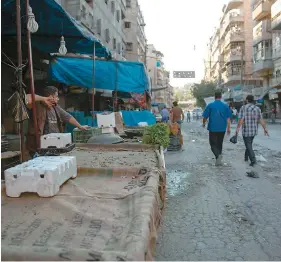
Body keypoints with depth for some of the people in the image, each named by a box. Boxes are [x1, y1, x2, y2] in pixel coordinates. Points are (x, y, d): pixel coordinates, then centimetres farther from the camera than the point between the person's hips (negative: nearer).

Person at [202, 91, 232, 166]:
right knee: (219, 144, 16)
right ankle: (218, 160, 21)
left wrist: (204, 123, 18)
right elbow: (228, 118, 1)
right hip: (222, 129, 3)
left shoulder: (210, 105, -4)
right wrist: (228, 128, 7)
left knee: (213, 144, 4)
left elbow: (205, 117, -1)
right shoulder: (225, 106, 2)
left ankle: (218, 155, -23)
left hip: (213, 128, -3)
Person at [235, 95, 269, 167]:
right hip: (254, 131, 5)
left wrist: (237, 129, -16)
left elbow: (241, 119, -17)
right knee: (249, 144, 21)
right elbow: (261, 120, -2)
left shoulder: (243, 108, -9)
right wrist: (265, 129, 2)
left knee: (248, 146, 1)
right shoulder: (257, 108, 4)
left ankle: (253, 160, -9)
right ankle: (246, 157, 33)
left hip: (246, 131, -5)